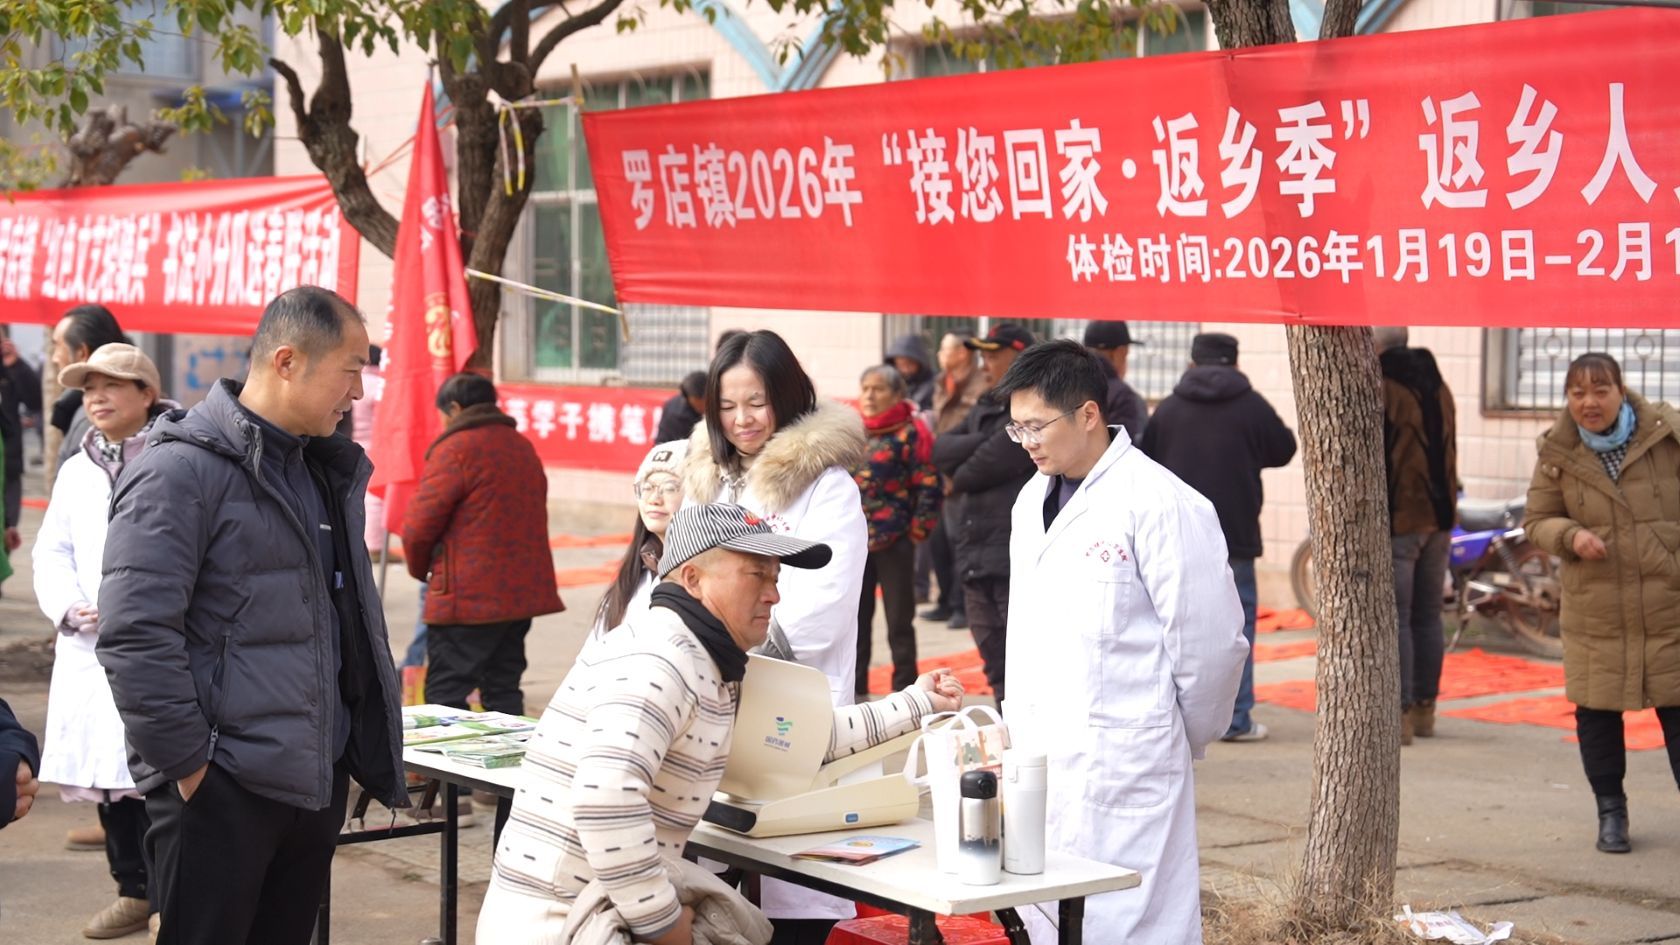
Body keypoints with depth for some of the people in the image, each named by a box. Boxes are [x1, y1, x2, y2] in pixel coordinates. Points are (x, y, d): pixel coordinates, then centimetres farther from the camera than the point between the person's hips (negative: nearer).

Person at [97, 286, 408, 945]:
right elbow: (134, 636, -19)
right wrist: (188, 762, -17)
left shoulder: (327, 471, 15)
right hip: (220, 791, -8)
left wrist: (369, 745, 17)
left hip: (318, 783, 8)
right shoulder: (180, 471, -13)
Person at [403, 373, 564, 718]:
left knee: (446, 693, -3)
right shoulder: (524, 447, 15)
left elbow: (418, 527, -11)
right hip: (523, 592, 8)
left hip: (466, 598, -8)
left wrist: (421, 569, 7)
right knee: (504, 690, 13)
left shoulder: (455, 449, -10)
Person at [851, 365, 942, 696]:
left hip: (894, 543, -5)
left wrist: (916, 532, -10)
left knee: (899, 622, 3)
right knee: (855, 619, 10)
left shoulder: (910, 433, -6)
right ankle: (856, 690, 19)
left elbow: (929, 487, -9)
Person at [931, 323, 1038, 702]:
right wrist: (983, 442, -9)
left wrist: (958, 480, 3)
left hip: (1018, 560, -9)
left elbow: (995, 462, -17)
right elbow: (942, 450, 8)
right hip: (976, 557, 9)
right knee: (997, 669, 15)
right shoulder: (986, 408, 19)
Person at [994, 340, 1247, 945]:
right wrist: (1020, 725, 18)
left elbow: (1212, 642, -11)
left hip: (1119, 763, -8)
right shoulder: (1033, 498, 13)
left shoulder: (1159, 504, -14)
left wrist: (1182, 740, 1)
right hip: (1036, 752, 8)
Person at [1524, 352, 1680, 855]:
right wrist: (1571, 535, -13)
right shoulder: (1557, 454, 1)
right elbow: (1536, 521, 8)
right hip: (1595, 610, 2)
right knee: (1596, 710, 8)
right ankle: (1610, 812, 25)